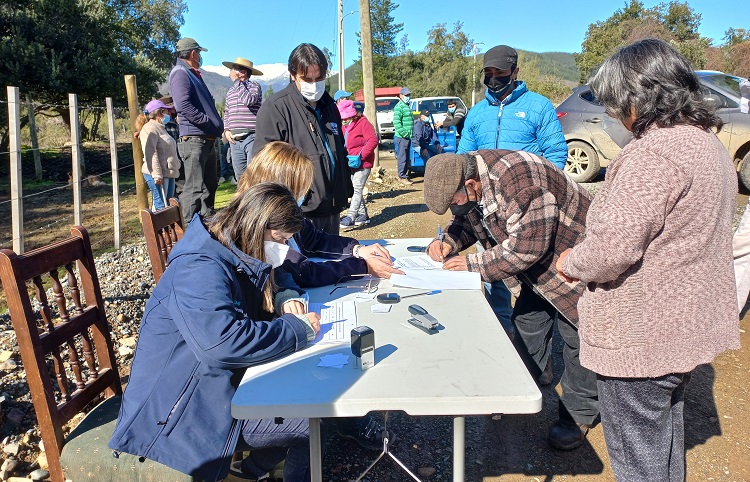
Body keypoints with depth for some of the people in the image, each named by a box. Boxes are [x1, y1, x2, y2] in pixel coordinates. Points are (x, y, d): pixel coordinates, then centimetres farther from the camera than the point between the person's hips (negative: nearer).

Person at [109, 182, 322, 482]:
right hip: (184, 409, -9)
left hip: (213, 385, 10)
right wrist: (298, 328, -27)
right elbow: (224, 342, -40)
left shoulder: (238, 259, 3)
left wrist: (284, 299, -2)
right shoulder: (199, 269, -26)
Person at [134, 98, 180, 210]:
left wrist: (175, 170, 25)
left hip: (168, 173, 10)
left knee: (168, 204, 11)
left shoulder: (161, 128, 24)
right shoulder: (150, 129, -9)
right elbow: (150, 153, -19)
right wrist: (157, 174, -24)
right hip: (158, 175, -10)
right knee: (161, 205, -13)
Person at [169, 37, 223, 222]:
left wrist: (217, 126, 11)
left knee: (210, 185, 18)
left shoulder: (193, 74, 23)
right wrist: (208, 122, -19)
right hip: (194, 139, -10)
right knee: (195, 188, -10)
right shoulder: (180, 73, -8)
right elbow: (183, 106, -22)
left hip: (208, 140, 11)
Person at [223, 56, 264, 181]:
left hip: (252, 137, -6)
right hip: (235, 140, 7)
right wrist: (226, 130, 7)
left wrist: (237, 81, -9)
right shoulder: (230, 91, 19)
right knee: (240, 177, 10)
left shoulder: (254, 86, -1)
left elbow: (248, 100, -21)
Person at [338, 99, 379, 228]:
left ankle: (350, 217, -18)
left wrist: (361, 155, -24)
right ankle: (363, 215, 22)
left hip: (362, 163, -9)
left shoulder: (363, 123, -12)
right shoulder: (344, 127, 12)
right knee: (355, 190, 12)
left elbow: (373, 140, -21)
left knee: (357, 189, -13)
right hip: (350, 163, 9)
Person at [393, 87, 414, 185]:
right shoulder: (399, 107, -11)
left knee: (407, 158, 14)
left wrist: (410, 134, 19)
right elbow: (396, 122, -21)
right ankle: (402, 177, -4)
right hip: (402, 137, -10)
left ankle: (405, 175, 22)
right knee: (402, 157, -7)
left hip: (407, 137, 10)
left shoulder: (407, 106, 20)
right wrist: (404, 133, -23)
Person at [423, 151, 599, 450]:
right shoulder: (464, 174, -8)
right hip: (539, 263, 9)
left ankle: (578, 414, 15)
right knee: (528, 322, 16)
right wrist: (447, 242, -15)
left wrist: (472, 265, -28)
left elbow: (526, 247, -35)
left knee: (575, 332, -3)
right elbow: (465, 222, 6)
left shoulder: (519, 181, -36)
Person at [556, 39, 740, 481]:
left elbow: (613, 248, -30)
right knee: (666, 428, 28)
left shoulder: (654, 153, -24)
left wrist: (571, 263, -9)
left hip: (641, 337, -10)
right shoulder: (709, 141, 8)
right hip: (686, 325, 10)